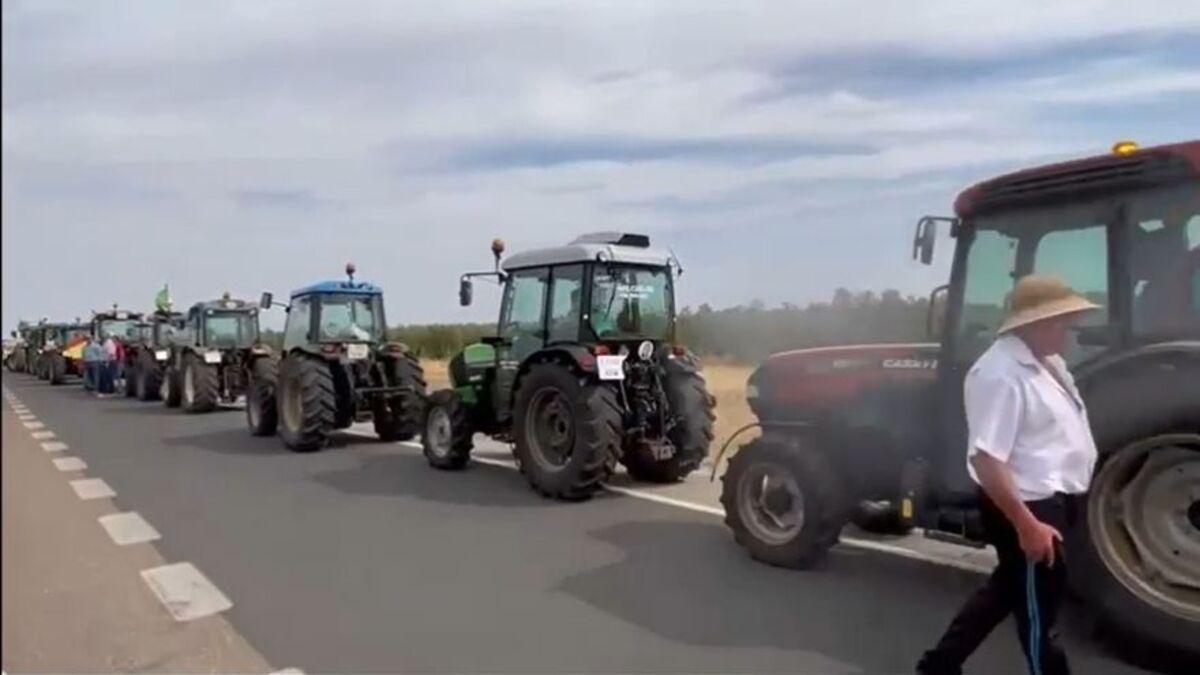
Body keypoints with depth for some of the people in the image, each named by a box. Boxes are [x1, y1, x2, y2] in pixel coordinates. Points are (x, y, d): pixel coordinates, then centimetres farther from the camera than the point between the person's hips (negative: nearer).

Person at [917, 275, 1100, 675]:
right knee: (1038, 606, 7)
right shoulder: (1001, 374, -25)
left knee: (1010, 589, 22)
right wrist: (1028, 525, -28)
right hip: (1027, 506, -10)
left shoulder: (1045, 361, 8)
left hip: (1052, 499, 10)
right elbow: (986, 459, -29)